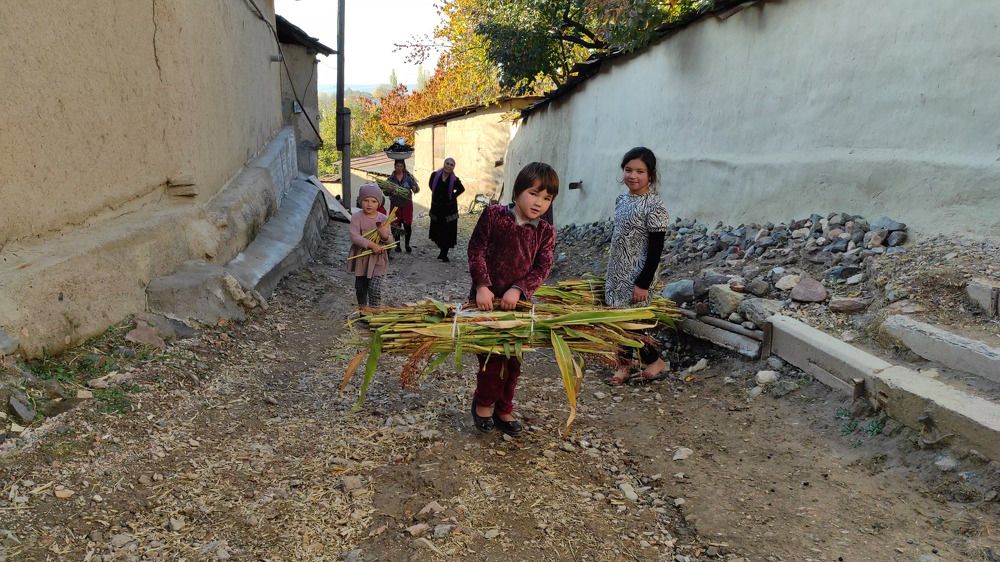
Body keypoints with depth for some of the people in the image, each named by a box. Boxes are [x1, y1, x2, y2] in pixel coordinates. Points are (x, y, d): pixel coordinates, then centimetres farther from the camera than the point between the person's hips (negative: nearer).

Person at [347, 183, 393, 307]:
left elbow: (390, 241, -3)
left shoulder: (383, 218, -4)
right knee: (360, 288, 17)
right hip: (360, 258, 1)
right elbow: (354, 236, -21)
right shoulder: (357, 217, -10)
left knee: (375, 289, -12)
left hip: (377, 259, 0)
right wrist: (371, 244, -30)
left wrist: (385, 236, -26)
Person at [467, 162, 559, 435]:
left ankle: (503, 409, 31)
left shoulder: (545, 232, 1)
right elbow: (476, 250, -8)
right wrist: (482, 286, -19)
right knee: (492, 355, -1)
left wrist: (518, 290, -22)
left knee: (513, 359, 12)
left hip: (518, 301, 3)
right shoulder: (493, 214, -6)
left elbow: (542, 268, -6)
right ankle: (483, 402, 26)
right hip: (487, 298, -3)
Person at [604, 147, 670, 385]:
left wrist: (643, 283, -18)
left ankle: (655, 361, 18)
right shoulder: (622, 199, 7)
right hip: (617, 273, 7)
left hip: (636, 275, -7)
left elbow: (656, 248, -17)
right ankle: (624, 365, 24)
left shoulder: (654, 205, -16)